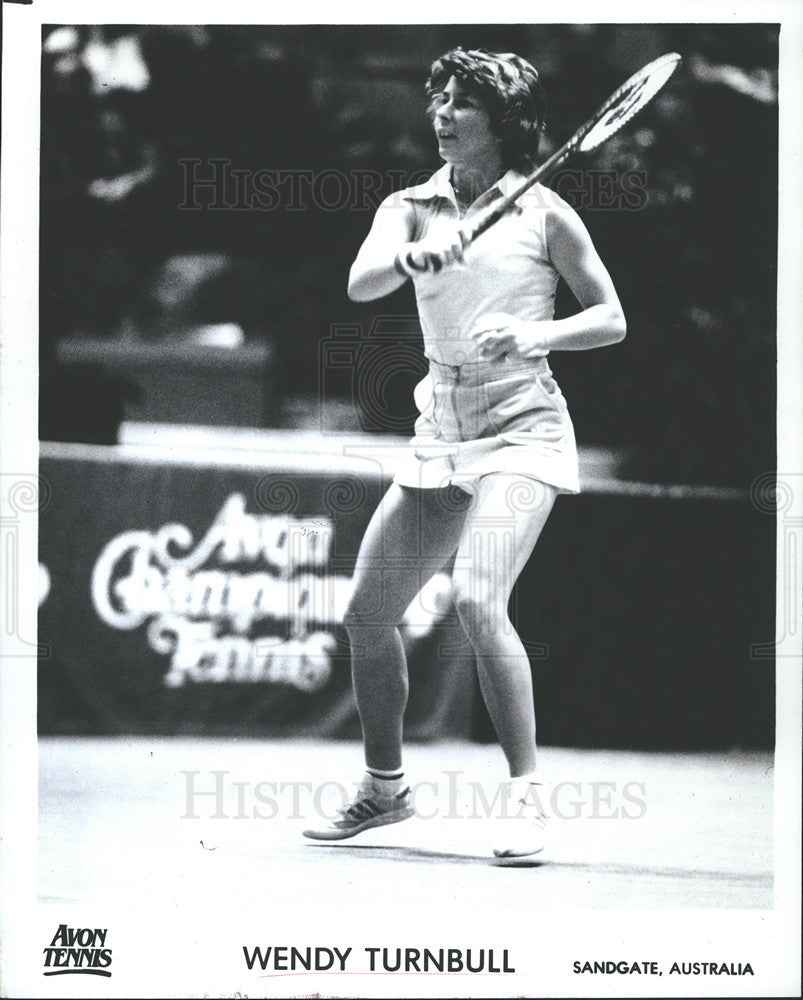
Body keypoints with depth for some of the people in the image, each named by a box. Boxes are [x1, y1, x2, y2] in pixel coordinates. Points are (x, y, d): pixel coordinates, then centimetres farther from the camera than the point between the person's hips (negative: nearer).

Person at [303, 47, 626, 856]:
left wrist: (536, 334, -18)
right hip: (439, 434, 5)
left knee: (476, 600, -25)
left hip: (521, 429, -5)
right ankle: (383, 788, 26)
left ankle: (528, 794, -17)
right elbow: (360, 284, -13)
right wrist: (409, 258, -35)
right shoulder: (410, 208, 6)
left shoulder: (543, 213, -3)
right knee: (367, 615, 6)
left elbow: (611, 319, 0)